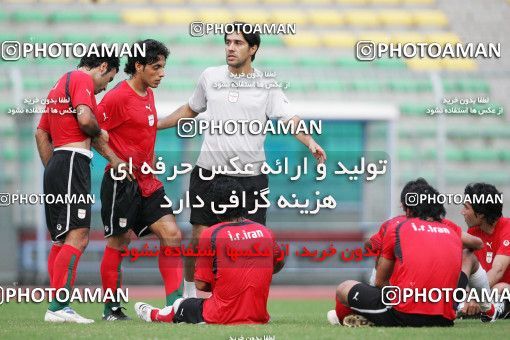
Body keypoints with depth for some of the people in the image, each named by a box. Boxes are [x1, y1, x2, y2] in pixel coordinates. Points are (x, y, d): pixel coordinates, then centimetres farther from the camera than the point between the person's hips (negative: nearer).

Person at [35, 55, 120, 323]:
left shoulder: (60, 84, 24)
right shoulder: (82, 79, -4)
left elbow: (41, 133, 26)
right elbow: (84, 118, -20)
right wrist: (99, 134, 0)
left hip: (55, 164, 10)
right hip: (73, 160, -10)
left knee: (61, 240, 11)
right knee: (77, 237, -15)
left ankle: (57, 307, 10)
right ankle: (58, 307, -22)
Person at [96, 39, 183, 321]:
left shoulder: (148, 95, 14)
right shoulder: (118, 96, -13)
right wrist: (119, 163, -14)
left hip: (147, 182, 8)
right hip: (122, 182, -8)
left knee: (172, 234, -3)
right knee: (118, 243, 0)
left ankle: (174, 303, -3)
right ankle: (111, 308, 12)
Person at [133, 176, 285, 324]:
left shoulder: (211, 234, -10)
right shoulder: (265, 232, 0)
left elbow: (201, 285, -6)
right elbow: (279, 264, 21)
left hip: (221, 318, -3)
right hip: (259, 318, 3)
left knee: (182, 305, 26)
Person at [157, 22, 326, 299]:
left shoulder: (266, 85, 1)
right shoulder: (210, 77, 7)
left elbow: (289, 119, -8)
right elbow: (190, 110, 23)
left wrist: (310, 142, -25)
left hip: (250, 175, -1)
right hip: (210, 171, 1)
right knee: (199, 236, 1)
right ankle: (188, 292, 19)